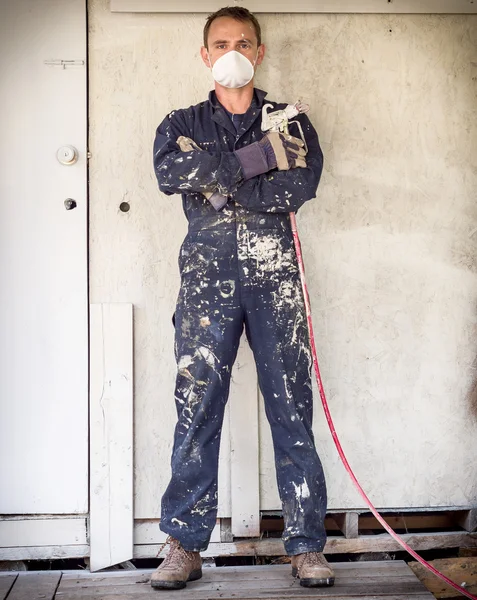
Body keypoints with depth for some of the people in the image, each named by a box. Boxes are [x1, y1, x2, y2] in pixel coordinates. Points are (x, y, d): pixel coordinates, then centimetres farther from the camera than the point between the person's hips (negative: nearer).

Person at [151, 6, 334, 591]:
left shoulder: (289, 121, 16)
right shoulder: (182, 124, 16)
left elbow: (301, 185, -4)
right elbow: (169, 173, -7)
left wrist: (218, 185, -7)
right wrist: (258, 157, -9)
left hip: (274, 275, 0)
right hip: (206, 277, 0)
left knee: (291, 406, -1)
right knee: (196, 409, -3)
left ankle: (306, 545, 6)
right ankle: (185, 545, 6)